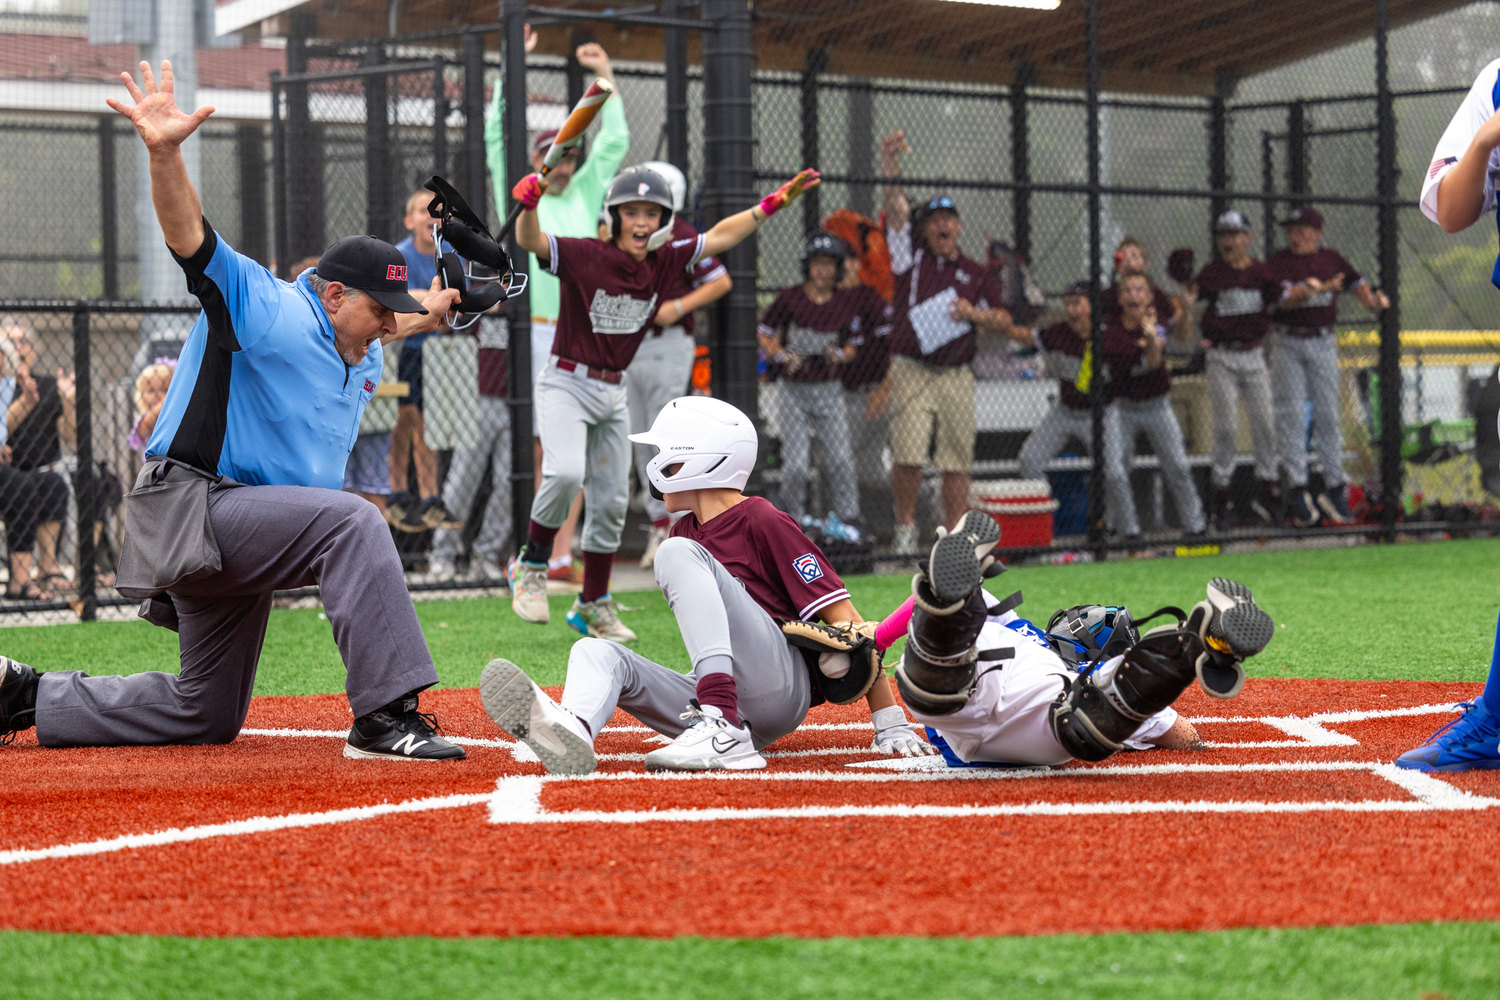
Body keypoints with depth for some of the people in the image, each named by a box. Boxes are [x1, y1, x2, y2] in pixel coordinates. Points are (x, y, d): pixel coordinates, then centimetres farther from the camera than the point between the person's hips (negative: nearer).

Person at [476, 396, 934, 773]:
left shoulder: (763, 523, -2)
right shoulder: (687, 532, 22)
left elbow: (844, 620, -6)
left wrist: (891, 725, -11)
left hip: (783, 685, -8)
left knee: (679, 553, -19)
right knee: (594, 651, -7)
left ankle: (723, 731, -38)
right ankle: (573, 729, -47)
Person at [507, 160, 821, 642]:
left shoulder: (665, 261, -1)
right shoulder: (583, 257, -17)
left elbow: (720, 236, 8)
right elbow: (530, 240, -31)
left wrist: (775, 202, 4)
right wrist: (528, 203, -51)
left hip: (613, 394, 6)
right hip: (565, 384, -6)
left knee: (611, 500, 9)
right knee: (565, 473, -28)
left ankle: (593, 606, 24)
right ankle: (531, 566, -6)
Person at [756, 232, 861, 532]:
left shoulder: (846, 304, 1)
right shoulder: (789, 298, -5)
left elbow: (853, 347, 9)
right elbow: (765, 336, 3)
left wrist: (839, 355, -11)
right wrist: (784, 357, -13)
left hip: (829, 390, 1)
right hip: (795, 390, -1)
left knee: (840, 459, -7)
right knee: (795, 464, -5)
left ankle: (849, 519, 4)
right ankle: (792, 518, 13)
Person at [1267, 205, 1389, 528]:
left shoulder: (1332, 260, 5)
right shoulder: (1279, 262, -4)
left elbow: (1356, 283, 0)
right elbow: (1283, 300, -17)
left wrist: (1372, 301, -21)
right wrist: (1313, 291, -34)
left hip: (1322, 343, 2)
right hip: (1287, 344, -2)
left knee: (1327, 413, 5)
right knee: (1291, 413, -4)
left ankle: (1334, 485, 12)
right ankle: (1297, 487, -3)